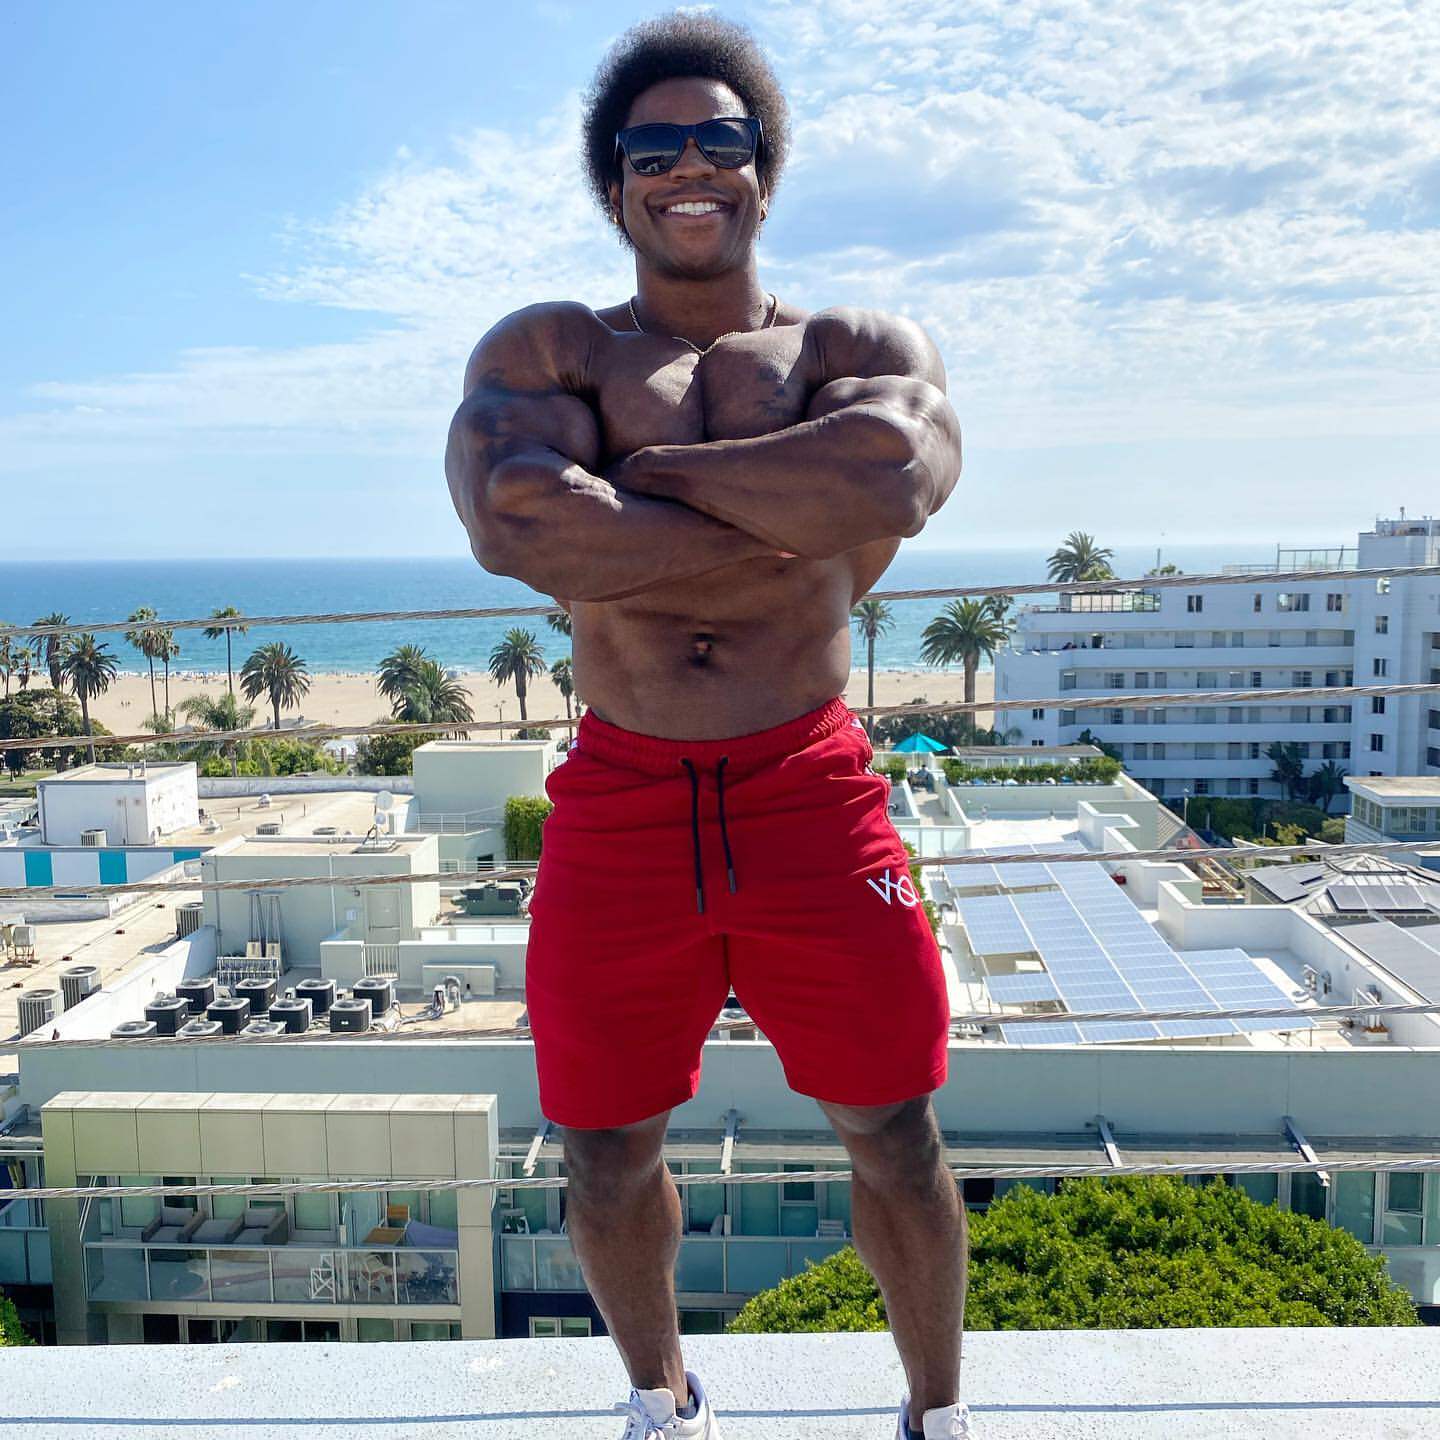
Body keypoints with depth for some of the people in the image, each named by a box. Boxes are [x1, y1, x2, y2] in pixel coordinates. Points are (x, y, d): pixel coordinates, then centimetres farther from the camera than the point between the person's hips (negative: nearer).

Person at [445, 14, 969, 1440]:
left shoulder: (860, 346, 6)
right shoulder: (545, 350, 5)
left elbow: (888, 473, -20)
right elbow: (517, 520, -19)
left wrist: (644, 472, -13)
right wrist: (801, 534, -15)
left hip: (811, 794, 0)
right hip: (619, 804, 1)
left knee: (893, 1143, 10)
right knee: (608, 1158, 14)